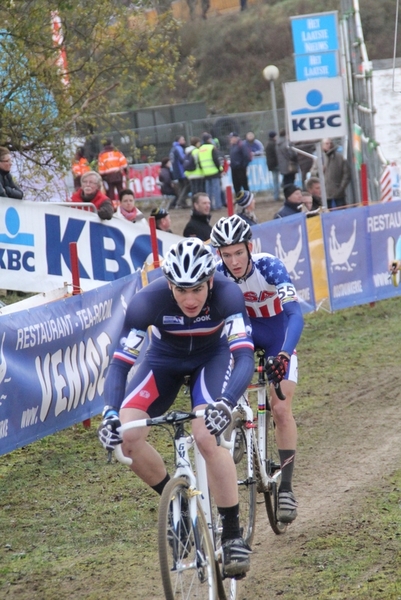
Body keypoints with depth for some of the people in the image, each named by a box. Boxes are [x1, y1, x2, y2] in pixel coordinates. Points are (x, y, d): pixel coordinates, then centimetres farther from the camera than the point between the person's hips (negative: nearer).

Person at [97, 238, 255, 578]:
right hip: (164, 358, 2)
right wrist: (110, 413, -46)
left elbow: (245, 357, -41)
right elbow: (120, 363, -30)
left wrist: (225, 403, -58)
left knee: (206, 437, -28)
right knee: (126, 435, -20)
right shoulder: (148, 301, -32)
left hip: (212, 356, -2)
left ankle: (233, 536, -14)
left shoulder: (227, 294, -34)